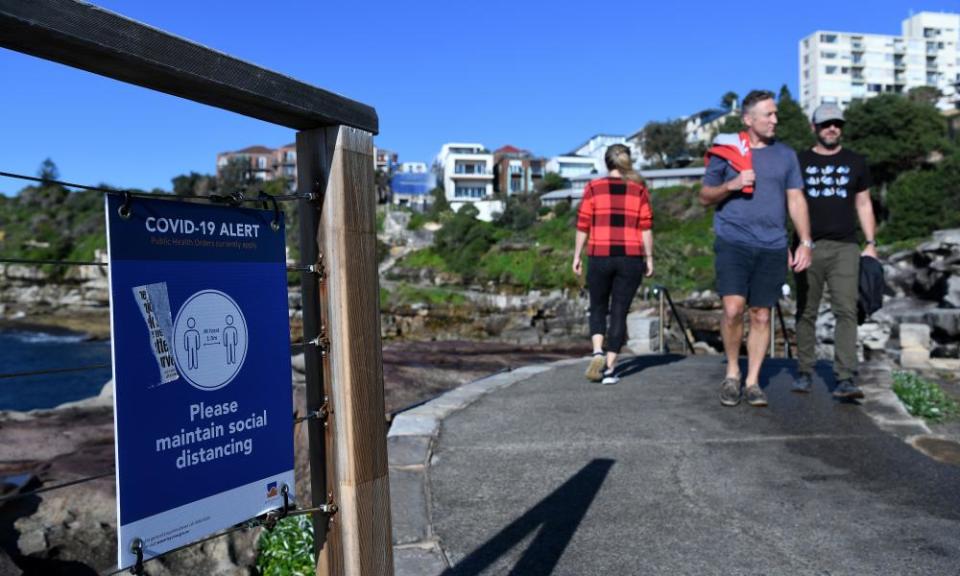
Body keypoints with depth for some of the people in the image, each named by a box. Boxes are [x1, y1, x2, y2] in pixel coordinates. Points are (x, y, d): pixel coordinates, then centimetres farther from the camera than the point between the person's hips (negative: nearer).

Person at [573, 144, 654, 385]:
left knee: (598, 308, 16)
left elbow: (582, 225, -1)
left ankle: (598, 352, -6)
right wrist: (649, 259, 6)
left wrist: (577, 256, 7)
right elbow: (646, 228, 0)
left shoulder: (594, 188, 1)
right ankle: (610, 368, 4)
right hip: (630, 259, 0)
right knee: (619, 312, 6)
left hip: (600, 257, 0)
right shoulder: (639, 190, 3)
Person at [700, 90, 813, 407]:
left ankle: (752, 381, 16)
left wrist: (805, 241, 2)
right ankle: (732, 372, 5)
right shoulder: (725, 151, 7)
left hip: (772, 247, 3)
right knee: (733, 308, -17)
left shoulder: (785, 154, 13)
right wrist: (731, 185, -9)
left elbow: (796, 200, 12)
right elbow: (704, 197, 11)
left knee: (761, 315, 4)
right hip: (733, 242, -2)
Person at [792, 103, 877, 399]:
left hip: (845, 247, 1)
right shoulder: (799, 162, 8)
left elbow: (863, 204, 16)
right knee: (806, 312, 5)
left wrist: (871, 243, 7)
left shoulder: (856, 163, 14)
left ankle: (845, 379, -12)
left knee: (846, 311, -10)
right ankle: (805, 372, 14)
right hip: (808, 247, 0)